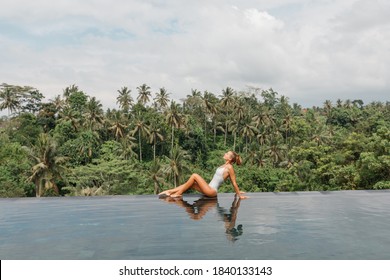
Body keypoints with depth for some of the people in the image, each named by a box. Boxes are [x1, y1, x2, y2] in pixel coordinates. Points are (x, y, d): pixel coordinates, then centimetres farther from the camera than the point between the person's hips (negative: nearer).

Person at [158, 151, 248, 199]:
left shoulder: (229, 167, -10)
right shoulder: (224, 166, 16)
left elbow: (234, 183, -7)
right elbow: (232, 182, 22)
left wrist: (239, 195, -6)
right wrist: (238, 191, 30)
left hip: (212, 191, -9)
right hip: (210, 189, 9)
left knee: (194, 176, -15)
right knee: (191, 184, 5)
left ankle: (178, 193, -8)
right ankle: (169, 191, 3)